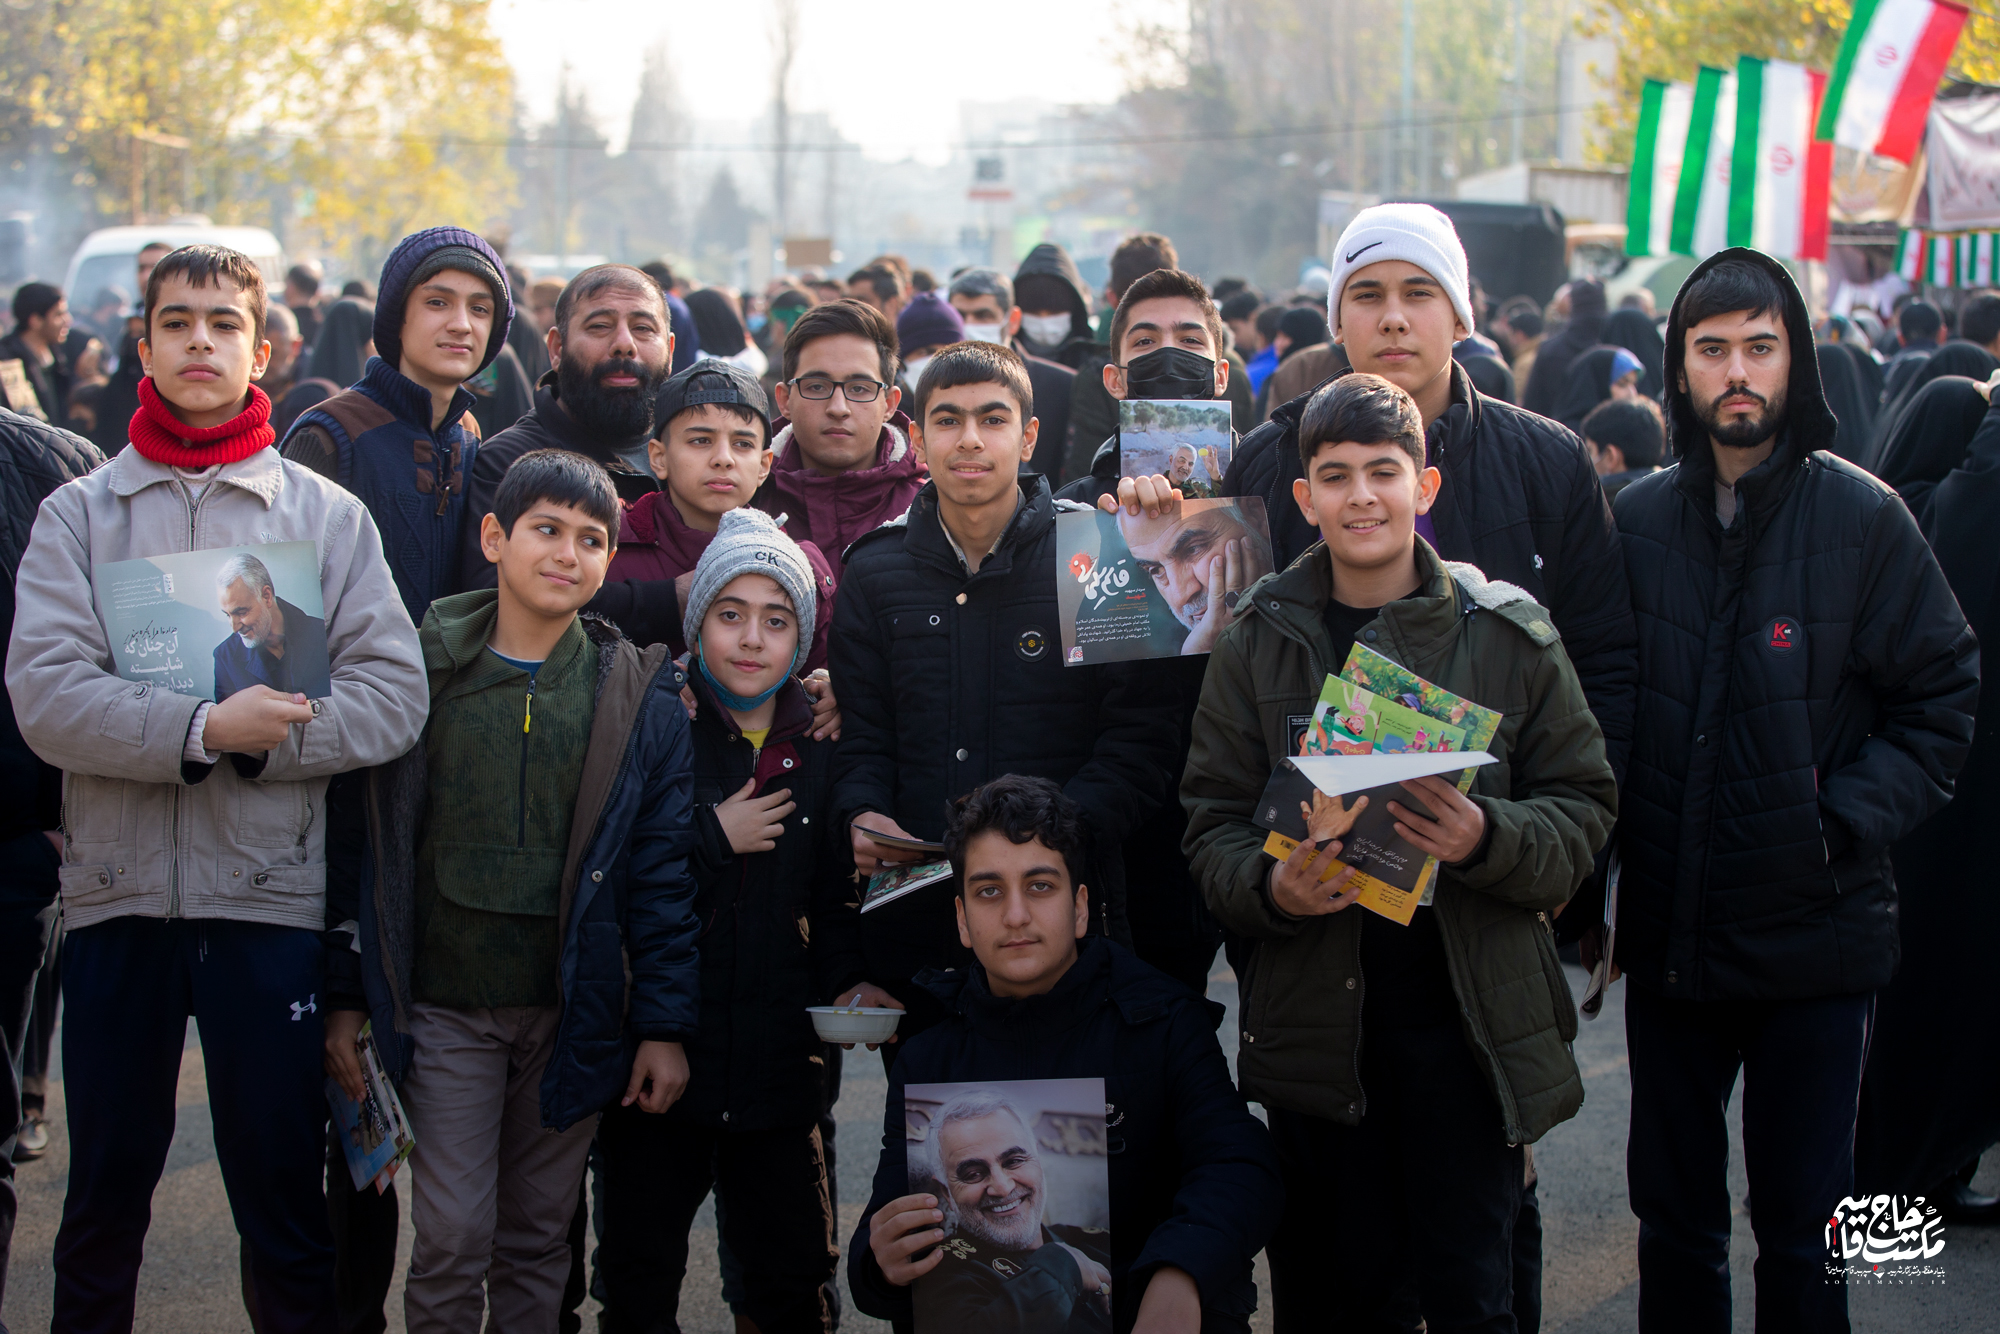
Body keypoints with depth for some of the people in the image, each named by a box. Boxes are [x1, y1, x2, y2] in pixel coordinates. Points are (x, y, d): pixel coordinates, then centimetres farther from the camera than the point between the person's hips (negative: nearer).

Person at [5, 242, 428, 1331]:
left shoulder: (326, 513, 7)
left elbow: (394, 695, -3)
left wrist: (261, 740, -16)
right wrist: (202, 730, -20)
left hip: (271, 893, -1)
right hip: (118, 891, 1)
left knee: (284, 1203, 5)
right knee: (103, 1203, 12)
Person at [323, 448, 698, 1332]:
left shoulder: (640, 696, 1)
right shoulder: (420, 669, 0)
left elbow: (663, 871, 0)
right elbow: (370, 843, 3)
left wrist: (665, 1024, -5)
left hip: (574, 1013, 1)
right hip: (445, 1007, -1)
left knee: (538, 1238, 9)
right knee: (453, 1240, -3)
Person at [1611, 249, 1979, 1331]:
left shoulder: (1862, 518, -5)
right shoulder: (1638, 520, 3)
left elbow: (1942, 701, -2)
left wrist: (1841, 828, -13)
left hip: (1814, 941, -3)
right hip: (1669, 936, 3)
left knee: (1801, 1229, 7)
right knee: (1673, 1213, 15)